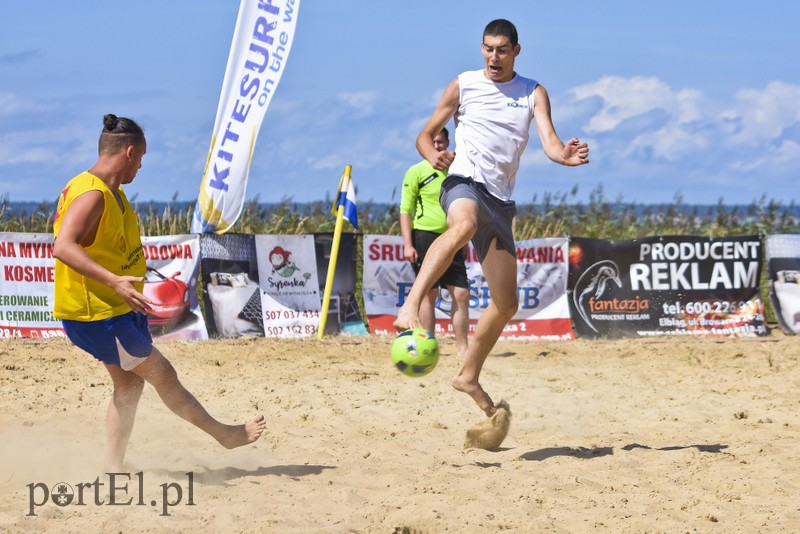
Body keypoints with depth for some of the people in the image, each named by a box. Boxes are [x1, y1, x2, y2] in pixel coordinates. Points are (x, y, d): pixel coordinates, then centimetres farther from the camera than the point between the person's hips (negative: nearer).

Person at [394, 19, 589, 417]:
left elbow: (549, 141, -3)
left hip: (500, 199, 5)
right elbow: (426, 135, 12)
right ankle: (411, 303, -56)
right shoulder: (463, 85, 7)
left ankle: (469, 376, 23)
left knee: (506, 302, 6)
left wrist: (565, 155, -27)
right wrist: (433, 155, -11)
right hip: (464, 182, -4)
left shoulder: (533, 93, 11)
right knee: (463, 226, -43)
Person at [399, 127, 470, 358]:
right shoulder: (417, 171, 0)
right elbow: (405, 210, -4)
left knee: (461, 294, -1)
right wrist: (408, 244, -13)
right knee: (429, 294, -3)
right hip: (425, 237, -5)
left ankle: (462, 348, 4)